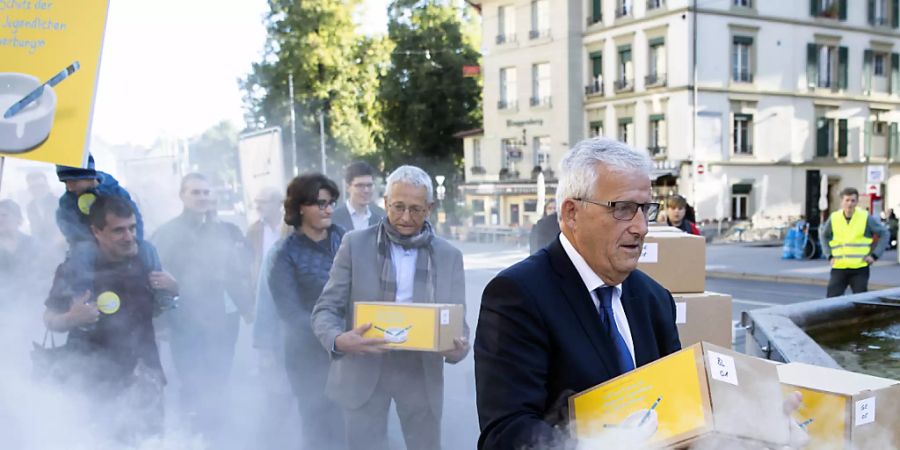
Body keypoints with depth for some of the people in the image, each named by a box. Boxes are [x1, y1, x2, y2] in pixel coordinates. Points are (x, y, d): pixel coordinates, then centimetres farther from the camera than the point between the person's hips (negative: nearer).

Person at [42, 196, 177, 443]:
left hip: (142, 371, 2)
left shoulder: (146, 253, -6)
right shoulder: (75, 268, -14)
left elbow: (164, 299, 10)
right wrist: (72, 318, -24)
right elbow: (49, 319, -3)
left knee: (151, 438, 11)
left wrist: (173, 287, -12)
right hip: (95, 380, -2)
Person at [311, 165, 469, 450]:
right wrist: (338, 339, -26)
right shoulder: (355, 244, -2)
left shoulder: (449, 256, 2)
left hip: (422, 375, 2)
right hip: (363, 372, -1)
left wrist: (459, 348, -20)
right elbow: (326, 308, -3)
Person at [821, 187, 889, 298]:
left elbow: (885, 234, 5)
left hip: (860, 268, -1)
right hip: (838, 268, 2)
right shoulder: (834, 218, 3)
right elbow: (824, 235, 20)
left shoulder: (866, 218, -3)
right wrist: (829, 255, 9)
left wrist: (874, 255, -3)